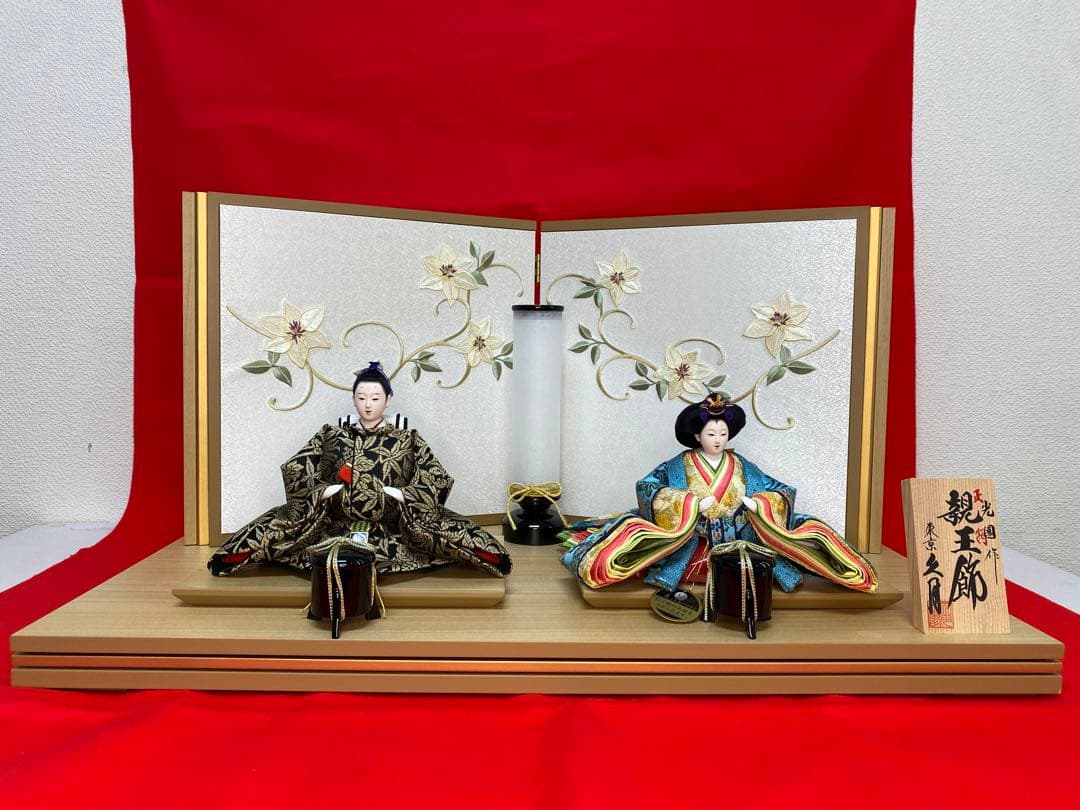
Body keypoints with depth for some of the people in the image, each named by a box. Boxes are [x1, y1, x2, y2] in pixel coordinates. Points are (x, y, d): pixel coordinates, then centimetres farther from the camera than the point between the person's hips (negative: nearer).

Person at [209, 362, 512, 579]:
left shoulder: (407, 440, 8)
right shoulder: (331, 436, 11)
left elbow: (438, 481, 1)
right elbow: (293, 471, 7)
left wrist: (401, 494, -15)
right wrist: (324, 490, -11)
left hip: (393, 529, -1)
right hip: (335, 526, 2)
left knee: (451, 531, -22)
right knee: (274, 528, -19)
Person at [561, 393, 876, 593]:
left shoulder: (743, 467, 10)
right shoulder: (680, 465, 2)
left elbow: (782, 493, 10)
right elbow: (647, 488, -11)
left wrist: (758, 503, -13)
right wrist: (693, 503, -19)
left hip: (739, 547, 3)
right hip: (688, 550, -2)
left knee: (808, 528, -10)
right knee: (634, 529, -30)